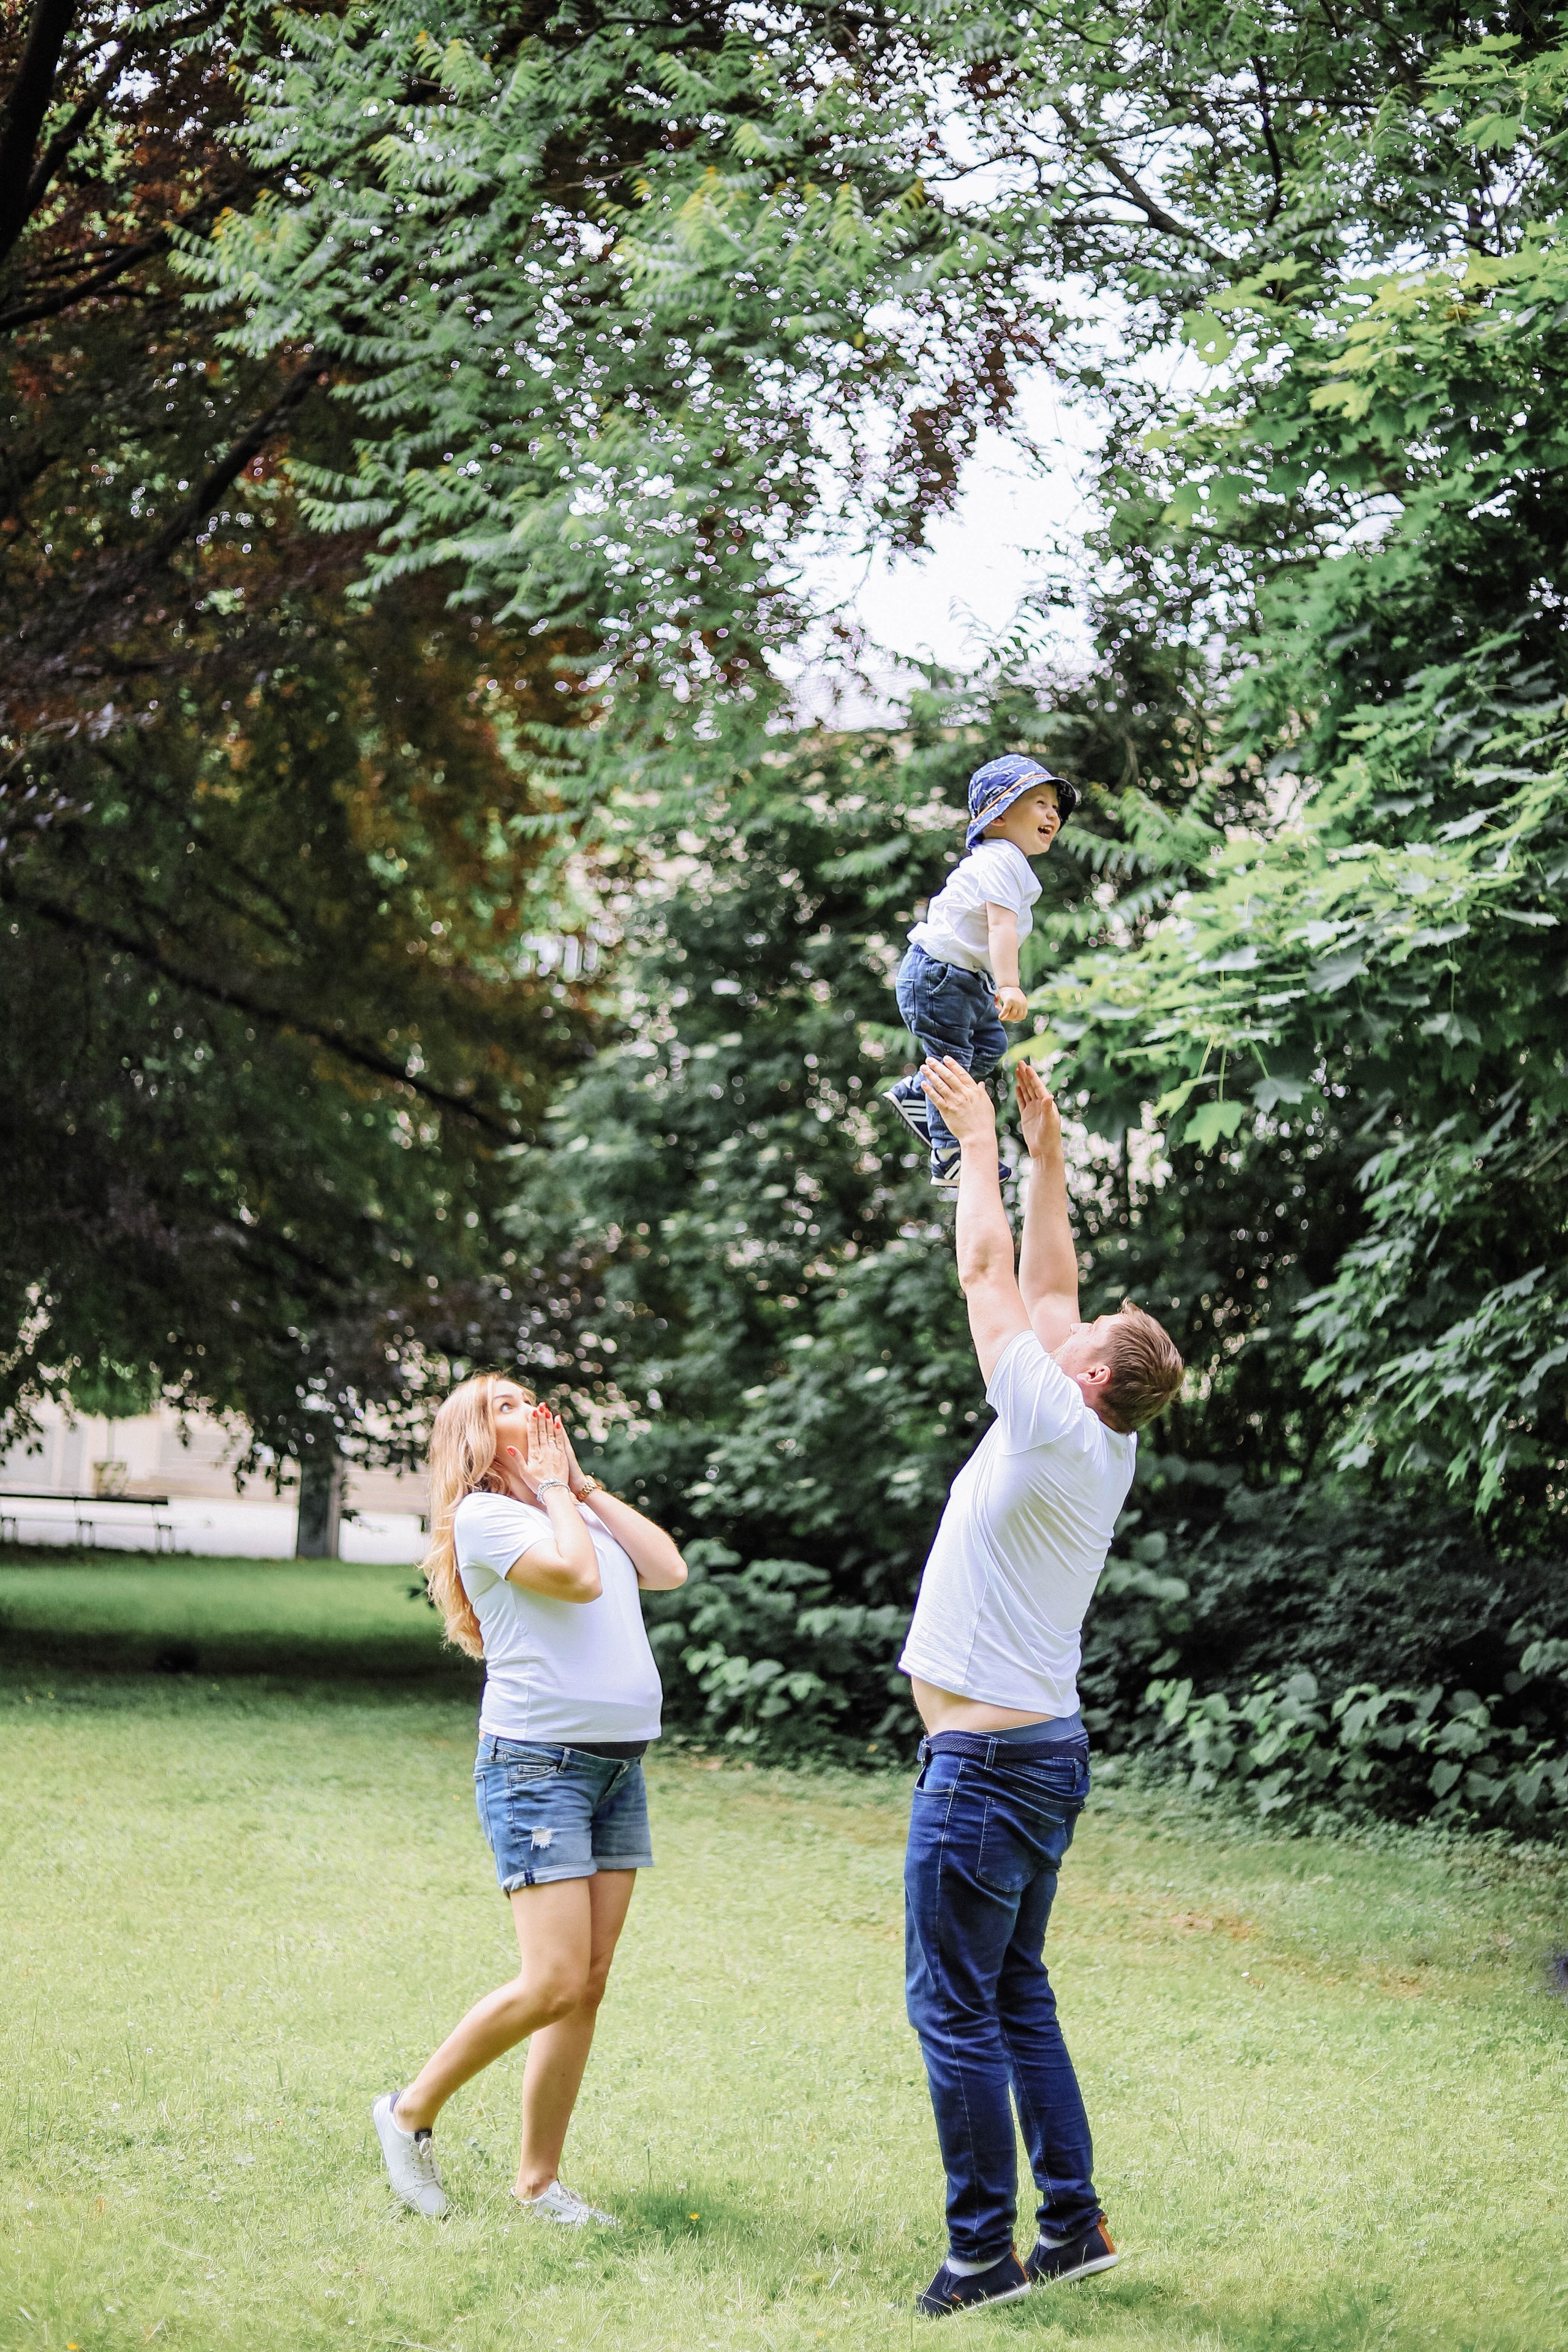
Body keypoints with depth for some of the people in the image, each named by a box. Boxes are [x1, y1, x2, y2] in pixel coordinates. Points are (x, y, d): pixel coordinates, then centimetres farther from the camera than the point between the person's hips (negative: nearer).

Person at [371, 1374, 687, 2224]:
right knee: (552, 1984, -14)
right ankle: (411, 2113, 4)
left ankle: (539, 2180, 10)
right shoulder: (482, 1514, -5)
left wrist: (585, 1483, 10)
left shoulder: (582, 1510, 19)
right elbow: (576, 1577, -18)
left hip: (619, 1764, 8)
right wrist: (553, 1487, -4)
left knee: (589, 1983, 4)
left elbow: (668, 1569, 7)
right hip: (538, 1762, -8)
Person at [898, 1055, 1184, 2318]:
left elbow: (993, 1275, -8)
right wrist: (1045, 1149, 21)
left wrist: (986, 1141, 2)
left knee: (957, 2007, -5)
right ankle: (1073, 2223, 18)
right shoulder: (1098, 1456, 9)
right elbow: (1043, 1280, 18)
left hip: (989, 1760, -10)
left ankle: (984, 2251, -1)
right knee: (1017, 1994, 15)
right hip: (1042, 1751, 10)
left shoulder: (1059, 1433, -14)